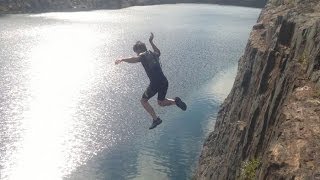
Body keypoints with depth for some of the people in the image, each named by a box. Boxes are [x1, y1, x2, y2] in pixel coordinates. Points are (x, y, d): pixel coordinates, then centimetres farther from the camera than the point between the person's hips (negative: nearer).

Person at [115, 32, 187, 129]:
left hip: (155, 83, -7)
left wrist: (122, 59, -29)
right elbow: (158, 52, 46)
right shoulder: (153, 54, 20)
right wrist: (151, 42, 53)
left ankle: (156, 119, 6)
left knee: (143, 100, 13)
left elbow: (134, 59, -24)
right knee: (161, 102, 26)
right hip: (164, 82, 7)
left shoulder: (143, 55, -1)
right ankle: (175, 101, 1)